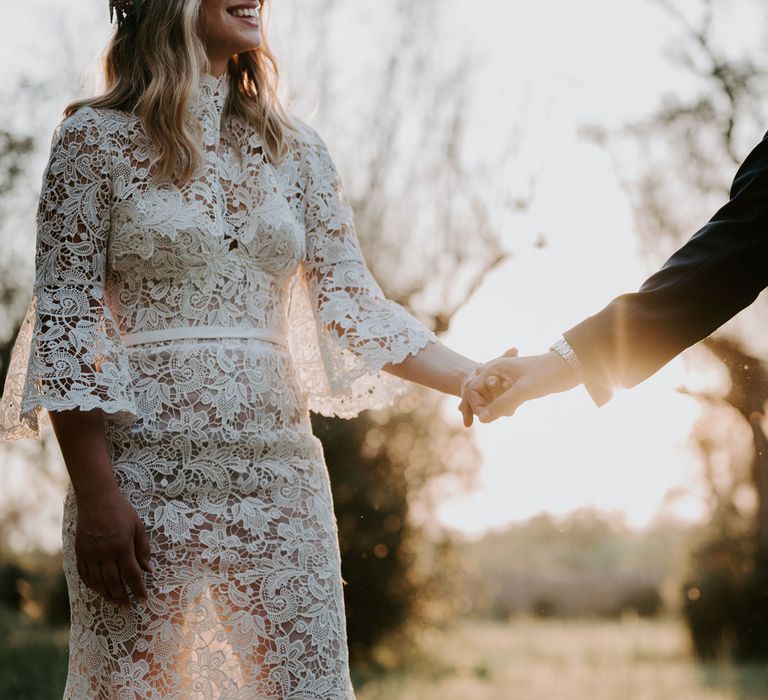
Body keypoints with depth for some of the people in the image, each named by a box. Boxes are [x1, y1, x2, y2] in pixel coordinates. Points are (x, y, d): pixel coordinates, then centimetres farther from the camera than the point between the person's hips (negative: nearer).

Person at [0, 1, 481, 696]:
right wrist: (95, 495, -11)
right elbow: (65, 324, -3)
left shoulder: (295, 148, 13)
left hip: (280, 477, 4)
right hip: (145, 474, -3)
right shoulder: (96, 138, 2)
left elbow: (350, 301, 10)